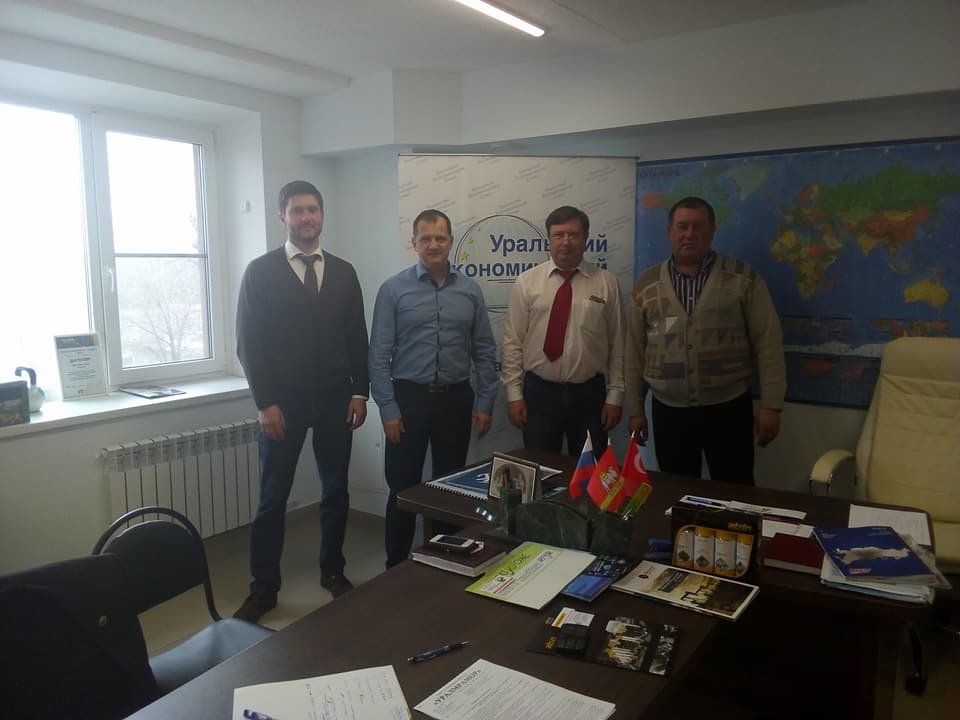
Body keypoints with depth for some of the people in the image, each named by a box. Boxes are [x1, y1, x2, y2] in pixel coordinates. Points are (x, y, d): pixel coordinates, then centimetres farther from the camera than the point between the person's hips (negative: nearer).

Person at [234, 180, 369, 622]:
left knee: (336, 490, 12)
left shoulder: (343, 272, 8)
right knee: (273, 496, 5)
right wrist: (265, 402, -11)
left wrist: (359, 393, 1)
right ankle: (264, 586, 19)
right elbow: (249, 343, -5)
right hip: (283, 400, -3)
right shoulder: (261, 271, -2)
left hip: (335, 398, 3)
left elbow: (357, 338, 8)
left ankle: (333, 571, 29)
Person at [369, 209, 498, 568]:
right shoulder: (394, 289, -4)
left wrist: (485, 402, 0)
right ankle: (396, 566, 22)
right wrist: (388, 409, -10)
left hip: (456, 398, 2)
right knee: (403, 487, 5)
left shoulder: (470, 290, 3)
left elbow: (485, 351, 5)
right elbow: (379, 354, -6)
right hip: (409, 397, -2)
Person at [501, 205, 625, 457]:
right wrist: (514, 393, -4)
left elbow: (618, 344, 2)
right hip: (539, 392, 0)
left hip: (590, 393, 1)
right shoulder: (526, 282, 0)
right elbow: (513, 342, 0)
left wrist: (615, 396, -2)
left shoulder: (606, 283, 2)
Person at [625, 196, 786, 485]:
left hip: (729, 408, -1)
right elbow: (635, 350, 7)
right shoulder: (646, 283, 5)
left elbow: (767, 343, -2)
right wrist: (635, 408, 7)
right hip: (668, 411, 2)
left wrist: (771, 406, -7)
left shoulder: (742, 278, -1)